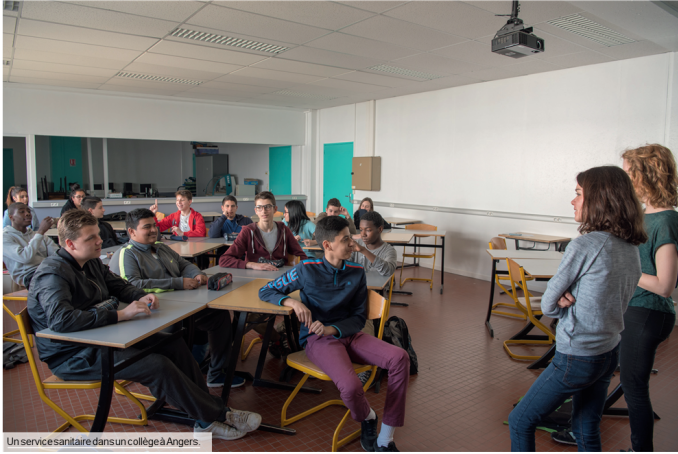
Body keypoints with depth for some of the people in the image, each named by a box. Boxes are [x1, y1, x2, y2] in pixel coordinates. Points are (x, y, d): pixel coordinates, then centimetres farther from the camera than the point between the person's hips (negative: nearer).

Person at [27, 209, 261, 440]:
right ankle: (219, 415, -10)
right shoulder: (53, 273, -21)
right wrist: (120, 314, -34)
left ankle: (206, 418, 0)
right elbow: (61, 319, -37)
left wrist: (142, 297, -4)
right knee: (158, 366, -24)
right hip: (73, 356, -10)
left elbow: (120, 286, 20)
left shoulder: (92, 262, 8)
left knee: (175, 345, -3)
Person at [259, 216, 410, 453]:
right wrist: (294, 302, -19)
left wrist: (331, 329, -15)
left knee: (400, 358, -21)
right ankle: (367, 419, 7)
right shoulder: (307, 270, -7)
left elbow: (359, 317, 6)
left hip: (349, 334, 4)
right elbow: (265, 291, 1)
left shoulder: (357, 273, 2)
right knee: (350, 387, -33)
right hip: (318, 339, -4)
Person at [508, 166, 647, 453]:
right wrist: (571, 299, -8)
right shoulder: (632, 249, 3)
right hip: (610, 352, 8)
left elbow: (548, 305, -16)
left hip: (577, 357, -8)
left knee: (520, 422, 8)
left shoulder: (586, 245, -22)